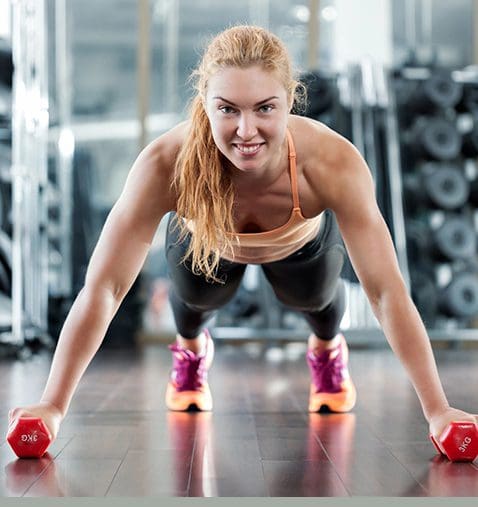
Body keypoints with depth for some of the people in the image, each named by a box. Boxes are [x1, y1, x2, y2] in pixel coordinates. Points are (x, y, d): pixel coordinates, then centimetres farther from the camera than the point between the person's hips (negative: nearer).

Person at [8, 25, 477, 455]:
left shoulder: (331, 162, -43)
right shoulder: (166, 164, -43)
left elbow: (387, 292, -38)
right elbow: (102, 289, -37)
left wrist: (437, 410, -39)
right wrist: (53, 406, -38)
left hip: (301, 242, 0)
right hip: (205, 239, 0)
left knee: (312, 296, -9)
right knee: (197, 297, -11)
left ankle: (327, 347, 31)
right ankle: (191, 348, 29)